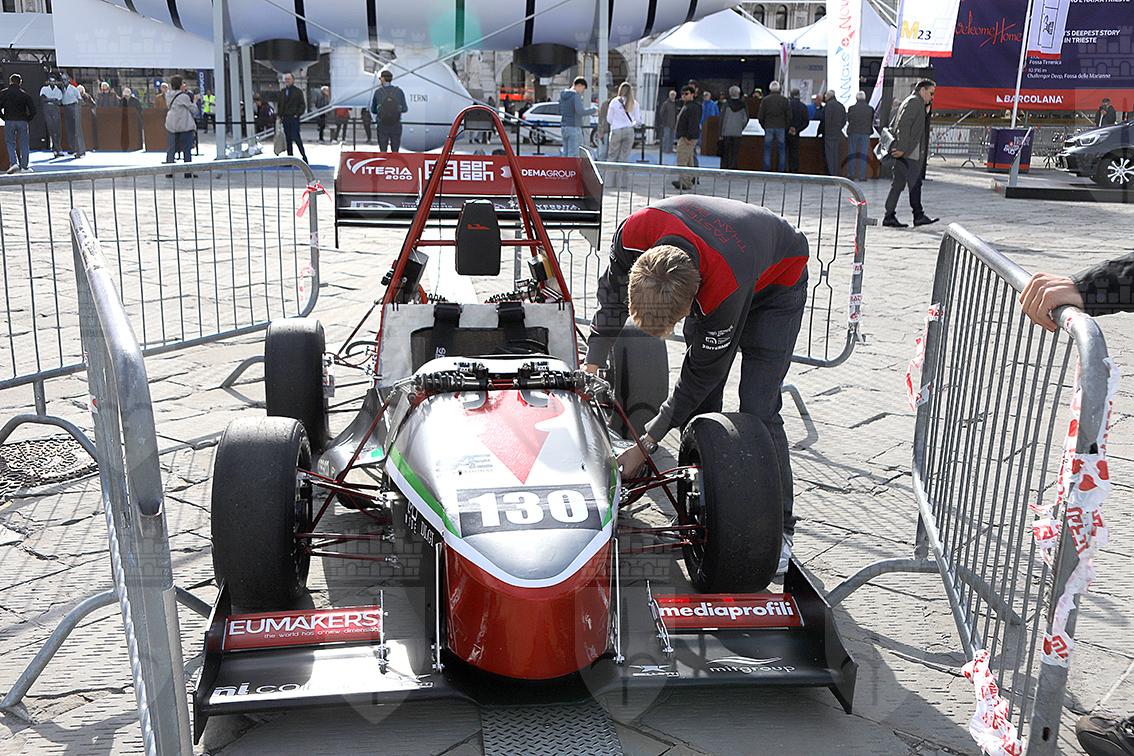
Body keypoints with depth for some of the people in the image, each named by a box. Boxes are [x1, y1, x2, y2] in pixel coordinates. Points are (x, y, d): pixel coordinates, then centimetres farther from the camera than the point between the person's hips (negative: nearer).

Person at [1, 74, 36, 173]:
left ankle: (14, 163, -10)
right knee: (24, 144, 9)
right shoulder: (25, 94, 0)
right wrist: (27, 119, 6)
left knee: (10, 143, 9)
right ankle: (24, 166, 11)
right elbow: (33, 110, -5)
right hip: (22, 122, 0)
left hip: (9, 121, 0)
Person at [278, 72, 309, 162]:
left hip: (294, 118, -5)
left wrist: (298, 114, -11)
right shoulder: (282, 92, 14)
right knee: (288, 139, 5)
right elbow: (279, 104, 19)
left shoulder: (298, 91, 1)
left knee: (296, 138, -12)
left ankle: (304, 157, -2)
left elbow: (303, 105, -1)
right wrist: (280, 116, 8)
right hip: (285, 119, 5)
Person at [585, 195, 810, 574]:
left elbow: (701, 375, -30)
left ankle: (778, 528, -3)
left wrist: (646, 445, -25)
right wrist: (591, 364, -12)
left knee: (757, 410, -14)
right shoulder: (633, 233, -34)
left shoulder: (724, 290, -44)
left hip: (775, 284, -5)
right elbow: (613, 293, -10)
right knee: (701, 403, 0)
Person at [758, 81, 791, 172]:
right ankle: (781, 170, 5)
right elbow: (789, 116, 1)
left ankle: (766, 171, 3)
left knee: (767, 151, 4)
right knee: (781, 151, 6)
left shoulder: (765, 100, -1)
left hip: (769, 127, 0)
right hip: (781, 128, 0)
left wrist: (764, 126, 12)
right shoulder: (785, 100, 1)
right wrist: (786, 127, 11)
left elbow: (761, 116, 0)